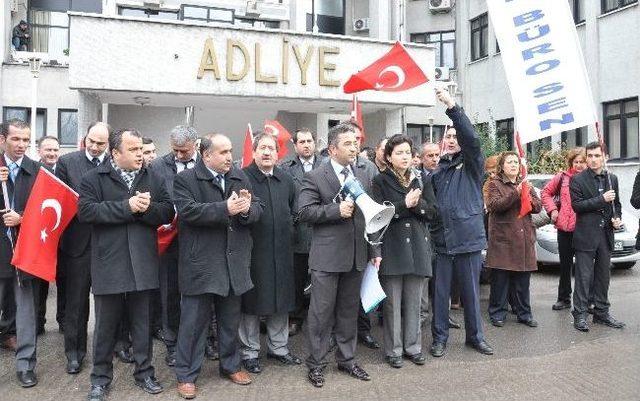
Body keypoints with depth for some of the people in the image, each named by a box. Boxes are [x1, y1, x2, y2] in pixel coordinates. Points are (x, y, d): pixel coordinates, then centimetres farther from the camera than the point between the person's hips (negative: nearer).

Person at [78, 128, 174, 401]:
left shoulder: (153, 179, 8)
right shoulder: (93, 178, 0)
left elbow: (167, 213, 1)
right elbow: (85, 211, -14)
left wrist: (146, 208, -17)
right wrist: (126, 207, -17)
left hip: (143, 263, 2)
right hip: (109, 264, -2)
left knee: (143, 323, 13)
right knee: (106, 324, 11)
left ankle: (144, 373, 29)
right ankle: (100, 377, 28)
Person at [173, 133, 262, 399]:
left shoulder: (240, 176, 9)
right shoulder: (185, 179, -6)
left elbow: (257, 209, 6)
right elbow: (188, 210, -21)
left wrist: (246, 209, -17)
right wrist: (226, 209, -25)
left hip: (234, 262, 5)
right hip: (201, 263, -5)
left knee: (231, 319, 17)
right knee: (194, 320, 6)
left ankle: (230, 365, 36)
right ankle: (186, 374, 22)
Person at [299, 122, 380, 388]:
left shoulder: (363, 175, 10)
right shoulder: (315, 177, -5)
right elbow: (304, 212, -12)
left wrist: (374, 251, 9)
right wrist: (336, 210, -21)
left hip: (357, 256, 5)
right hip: (327, 256, -5)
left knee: (349, 311, 16)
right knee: (321, 312, 5)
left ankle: (346, 359, 32)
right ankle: (316, 364, 22)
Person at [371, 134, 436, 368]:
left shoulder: (420, 180, 13)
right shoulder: (380, 181, 0)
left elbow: (432, 211, 7)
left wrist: (418, 204, -11)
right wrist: (404, 204, -18)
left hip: (417, 247, 4)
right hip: (392, 248, -3)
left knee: (414, 301, 10)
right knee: (393, 302, 1)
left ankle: (412, 346, 24)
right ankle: (393, 350, 15)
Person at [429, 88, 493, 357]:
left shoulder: (471, 164, 1)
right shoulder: (437, 170, 12)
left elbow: (472, 138, -18)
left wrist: (452, 106, -23)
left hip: (468, 238, -2)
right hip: (441, 240, 2)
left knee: (471, 291, 10)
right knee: (440, 292, 8)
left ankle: (475, 335, 28)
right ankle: (440, 337, 22)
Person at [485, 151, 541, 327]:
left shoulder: (525, 185, 17)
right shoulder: (494, 184, 2)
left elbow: (538, 206, 10)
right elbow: (495, 205, -14)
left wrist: (527, 199, -10)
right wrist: (515, 194, -22)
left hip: (524, 238, 5)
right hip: (502, 237, -4)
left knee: (523, 280, 9)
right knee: (500, 279, 0)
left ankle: (524, 313, 20)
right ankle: (497, 313, 12)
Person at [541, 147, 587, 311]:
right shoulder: (562, 177, 2)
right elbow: (546, 192, 10)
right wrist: (552, 210, 0)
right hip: (564, 228, 2)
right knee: (565, 265, 13)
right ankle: (564, 298, 25)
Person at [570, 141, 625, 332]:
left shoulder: (612, 179, 11)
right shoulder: (578, 180, -5)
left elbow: (616, 204, 19)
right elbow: (577, 205, -13)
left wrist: (617, 218, 1)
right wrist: (602, 199, -18)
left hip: (605, 235, 5)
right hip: (586, 236, -5)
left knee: (603, 276, 13)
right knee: (584, 277, -2)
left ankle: (601, 312, 24)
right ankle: (580, 314, 5)